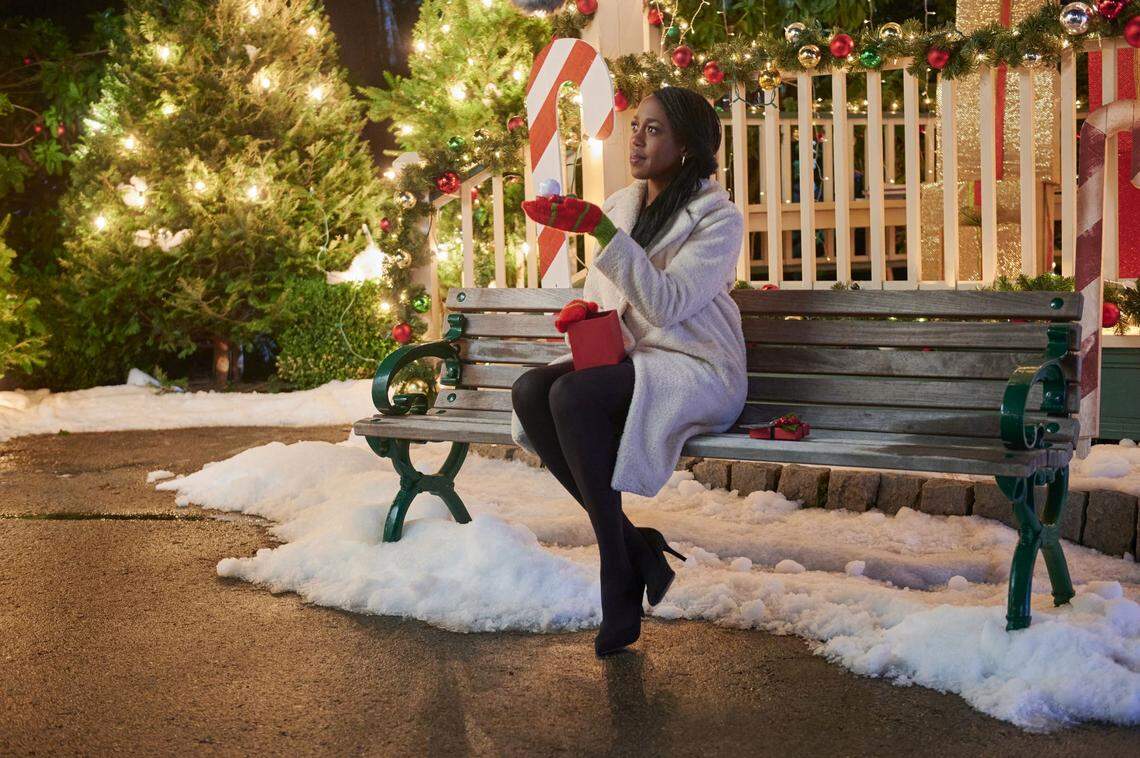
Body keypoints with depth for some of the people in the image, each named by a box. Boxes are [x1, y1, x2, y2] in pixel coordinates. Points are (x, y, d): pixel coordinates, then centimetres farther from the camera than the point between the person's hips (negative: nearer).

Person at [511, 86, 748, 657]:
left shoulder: (718, 217, -7)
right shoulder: (619, 203, 13)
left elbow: (665, 303, -21)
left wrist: (601, 231, -26)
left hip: (695, 369, -7)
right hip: (622, 357, 7)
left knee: (574, 396, -33)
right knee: (530, 390, -24)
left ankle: (619, 580, -22)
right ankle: (632, 545, -16)